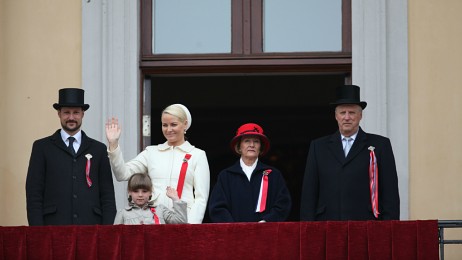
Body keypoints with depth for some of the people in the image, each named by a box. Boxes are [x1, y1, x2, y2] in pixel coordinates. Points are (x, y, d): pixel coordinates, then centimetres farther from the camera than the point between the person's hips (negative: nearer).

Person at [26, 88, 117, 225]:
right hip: (54, 228, -1)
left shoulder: (98, 149, 13)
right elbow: (33, 192, 4)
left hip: (90, 225, 2)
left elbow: (107, 194, 11)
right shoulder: (42, 147, 8)